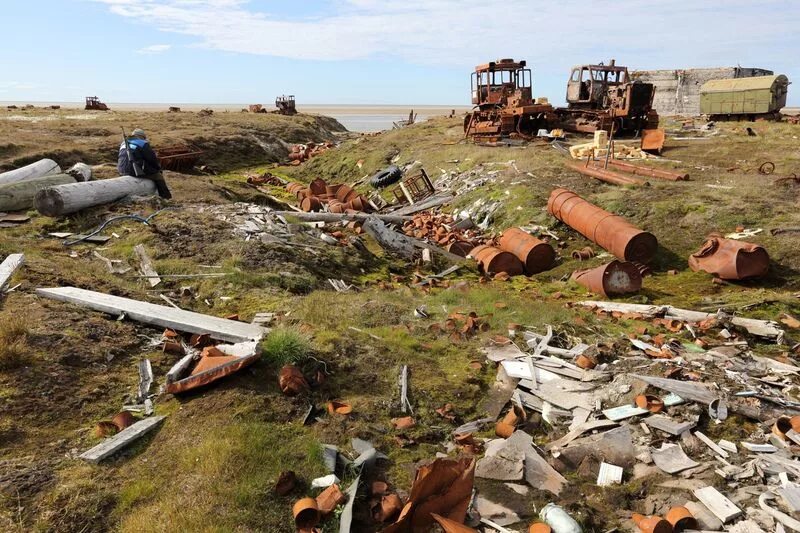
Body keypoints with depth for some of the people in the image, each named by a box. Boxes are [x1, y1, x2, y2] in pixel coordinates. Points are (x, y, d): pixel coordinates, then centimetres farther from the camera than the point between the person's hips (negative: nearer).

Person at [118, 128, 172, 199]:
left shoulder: (123, 144, 21)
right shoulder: (143, 144, -3)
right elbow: (153, 159, -3)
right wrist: (158, 167, 16)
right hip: (137, 172, -8)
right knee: (158, 176, 6)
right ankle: (166, 197, 3)